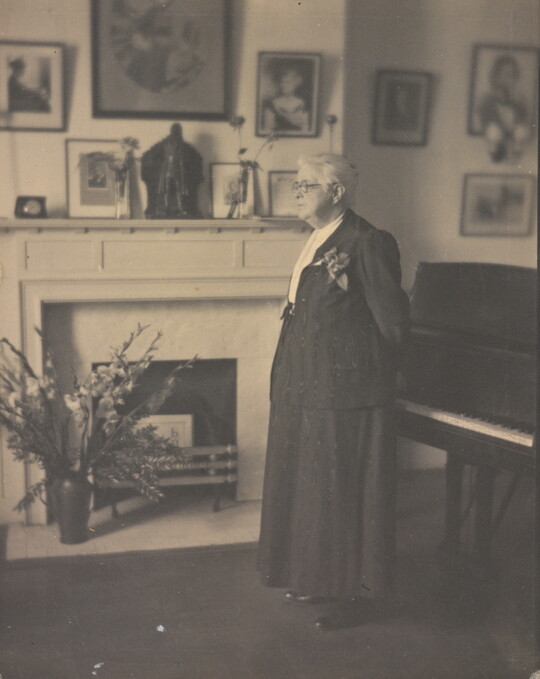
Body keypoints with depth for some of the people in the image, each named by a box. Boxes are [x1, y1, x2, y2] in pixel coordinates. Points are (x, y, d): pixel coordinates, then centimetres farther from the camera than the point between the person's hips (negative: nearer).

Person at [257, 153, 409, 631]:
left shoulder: (367, 243, -16)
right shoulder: (318, 242, 13)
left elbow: (393, 321, -16)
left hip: (344, 395, -9)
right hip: (308, 391, 10)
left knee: (343, 493, 1)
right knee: (309, 488, 17)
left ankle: (353, 595, 16)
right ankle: (321, 579, 32)